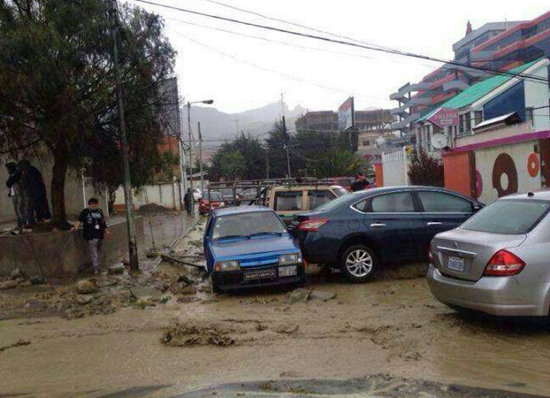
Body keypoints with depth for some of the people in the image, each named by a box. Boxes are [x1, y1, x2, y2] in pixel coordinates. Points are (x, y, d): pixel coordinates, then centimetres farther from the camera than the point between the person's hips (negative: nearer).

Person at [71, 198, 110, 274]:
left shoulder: (100, 211, 14)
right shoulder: (85, 212, 0)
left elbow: (103, 222, 19)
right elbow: (80, 220, -7)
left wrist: (106, 230, 16)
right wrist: (75, 227, -22)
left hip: (100, 235, 6)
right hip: (90, 236, -5)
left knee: (98, 251, 13)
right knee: (93, 252, -6)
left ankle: (96, 266, 24)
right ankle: (96, 268, -1)